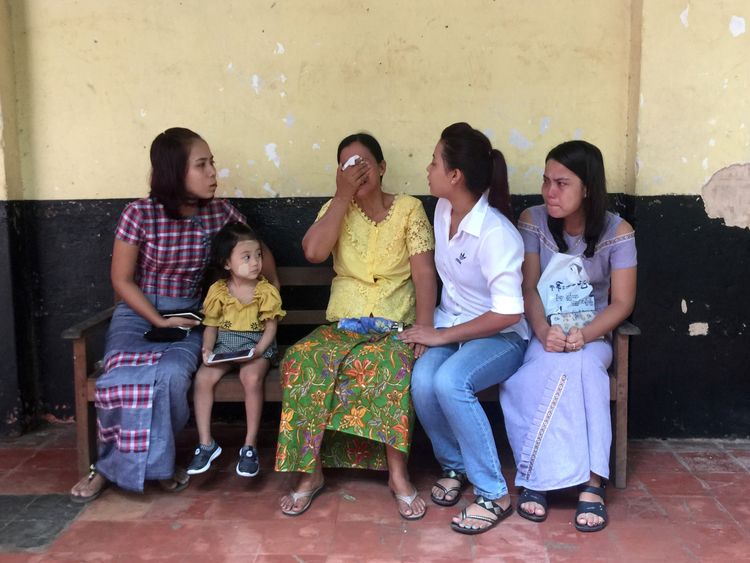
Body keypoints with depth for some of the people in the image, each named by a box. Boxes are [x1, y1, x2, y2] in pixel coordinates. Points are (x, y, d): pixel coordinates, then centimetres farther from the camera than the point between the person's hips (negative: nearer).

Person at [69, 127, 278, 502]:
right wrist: (159, 321, -14)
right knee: (125, 378, -32)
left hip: (188, 316, 2)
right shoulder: (141, 214, -11)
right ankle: (151, 463, -4)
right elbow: (122, 280, -5)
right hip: (138, 312, -1)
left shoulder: (220, 213, -3)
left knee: (172, 374, -31)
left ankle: (114, 466, -7)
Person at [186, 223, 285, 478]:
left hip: (256, 345, -2)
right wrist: (207, 348, -15)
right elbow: (211, 325, 5)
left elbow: (270, 326, -5)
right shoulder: (218, 291, -1)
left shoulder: (266, 291, -5)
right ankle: (206, 443, -9)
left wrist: (258, 351, -21)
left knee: (252, 377, -33)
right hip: (224, 345, 3)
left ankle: (250, 445, -18)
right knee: (203, 378, -23)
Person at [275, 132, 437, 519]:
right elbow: (313, 252, -12)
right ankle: (311, 471, -16)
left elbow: (425, 275, -6)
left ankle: (397, 473, -22)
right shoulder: (335, 209, 9)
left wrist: (423, 331, -19)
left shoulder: (409, 209, 2)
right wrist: (343, 195, -10)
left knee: (390, 366, -36)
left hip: (395, 326, -2)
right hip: (343, 324, 2)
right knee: (303, 360, -28)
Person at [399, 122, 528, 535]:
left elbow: (508, 314, -27)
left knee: (450, 382, -34)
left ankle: (493, 494, -16)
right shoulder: (443, 209, -1)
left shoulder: (496, 234, -24)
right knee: (422, 382, -25)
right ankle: (453, 465, 5)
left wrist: (442, 336, -21)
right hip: (448, 324, 6)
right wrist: (430, 327, 7)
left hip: (500, 336, -6)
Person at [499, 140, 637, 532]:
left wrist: (583, 334, -25)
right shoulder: (533, 221, -3)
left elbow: (622, 303, -7)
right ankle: (589, 482, -25)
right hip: (540, 336, 0)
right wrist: (544, 332, -25)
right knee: (572, 373, -34)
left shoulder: (617, 232, -5)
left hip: (591, 338, 0)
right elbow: (528, 288, -6)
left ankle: (537, 476, -27)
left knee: (578, 366, -35)